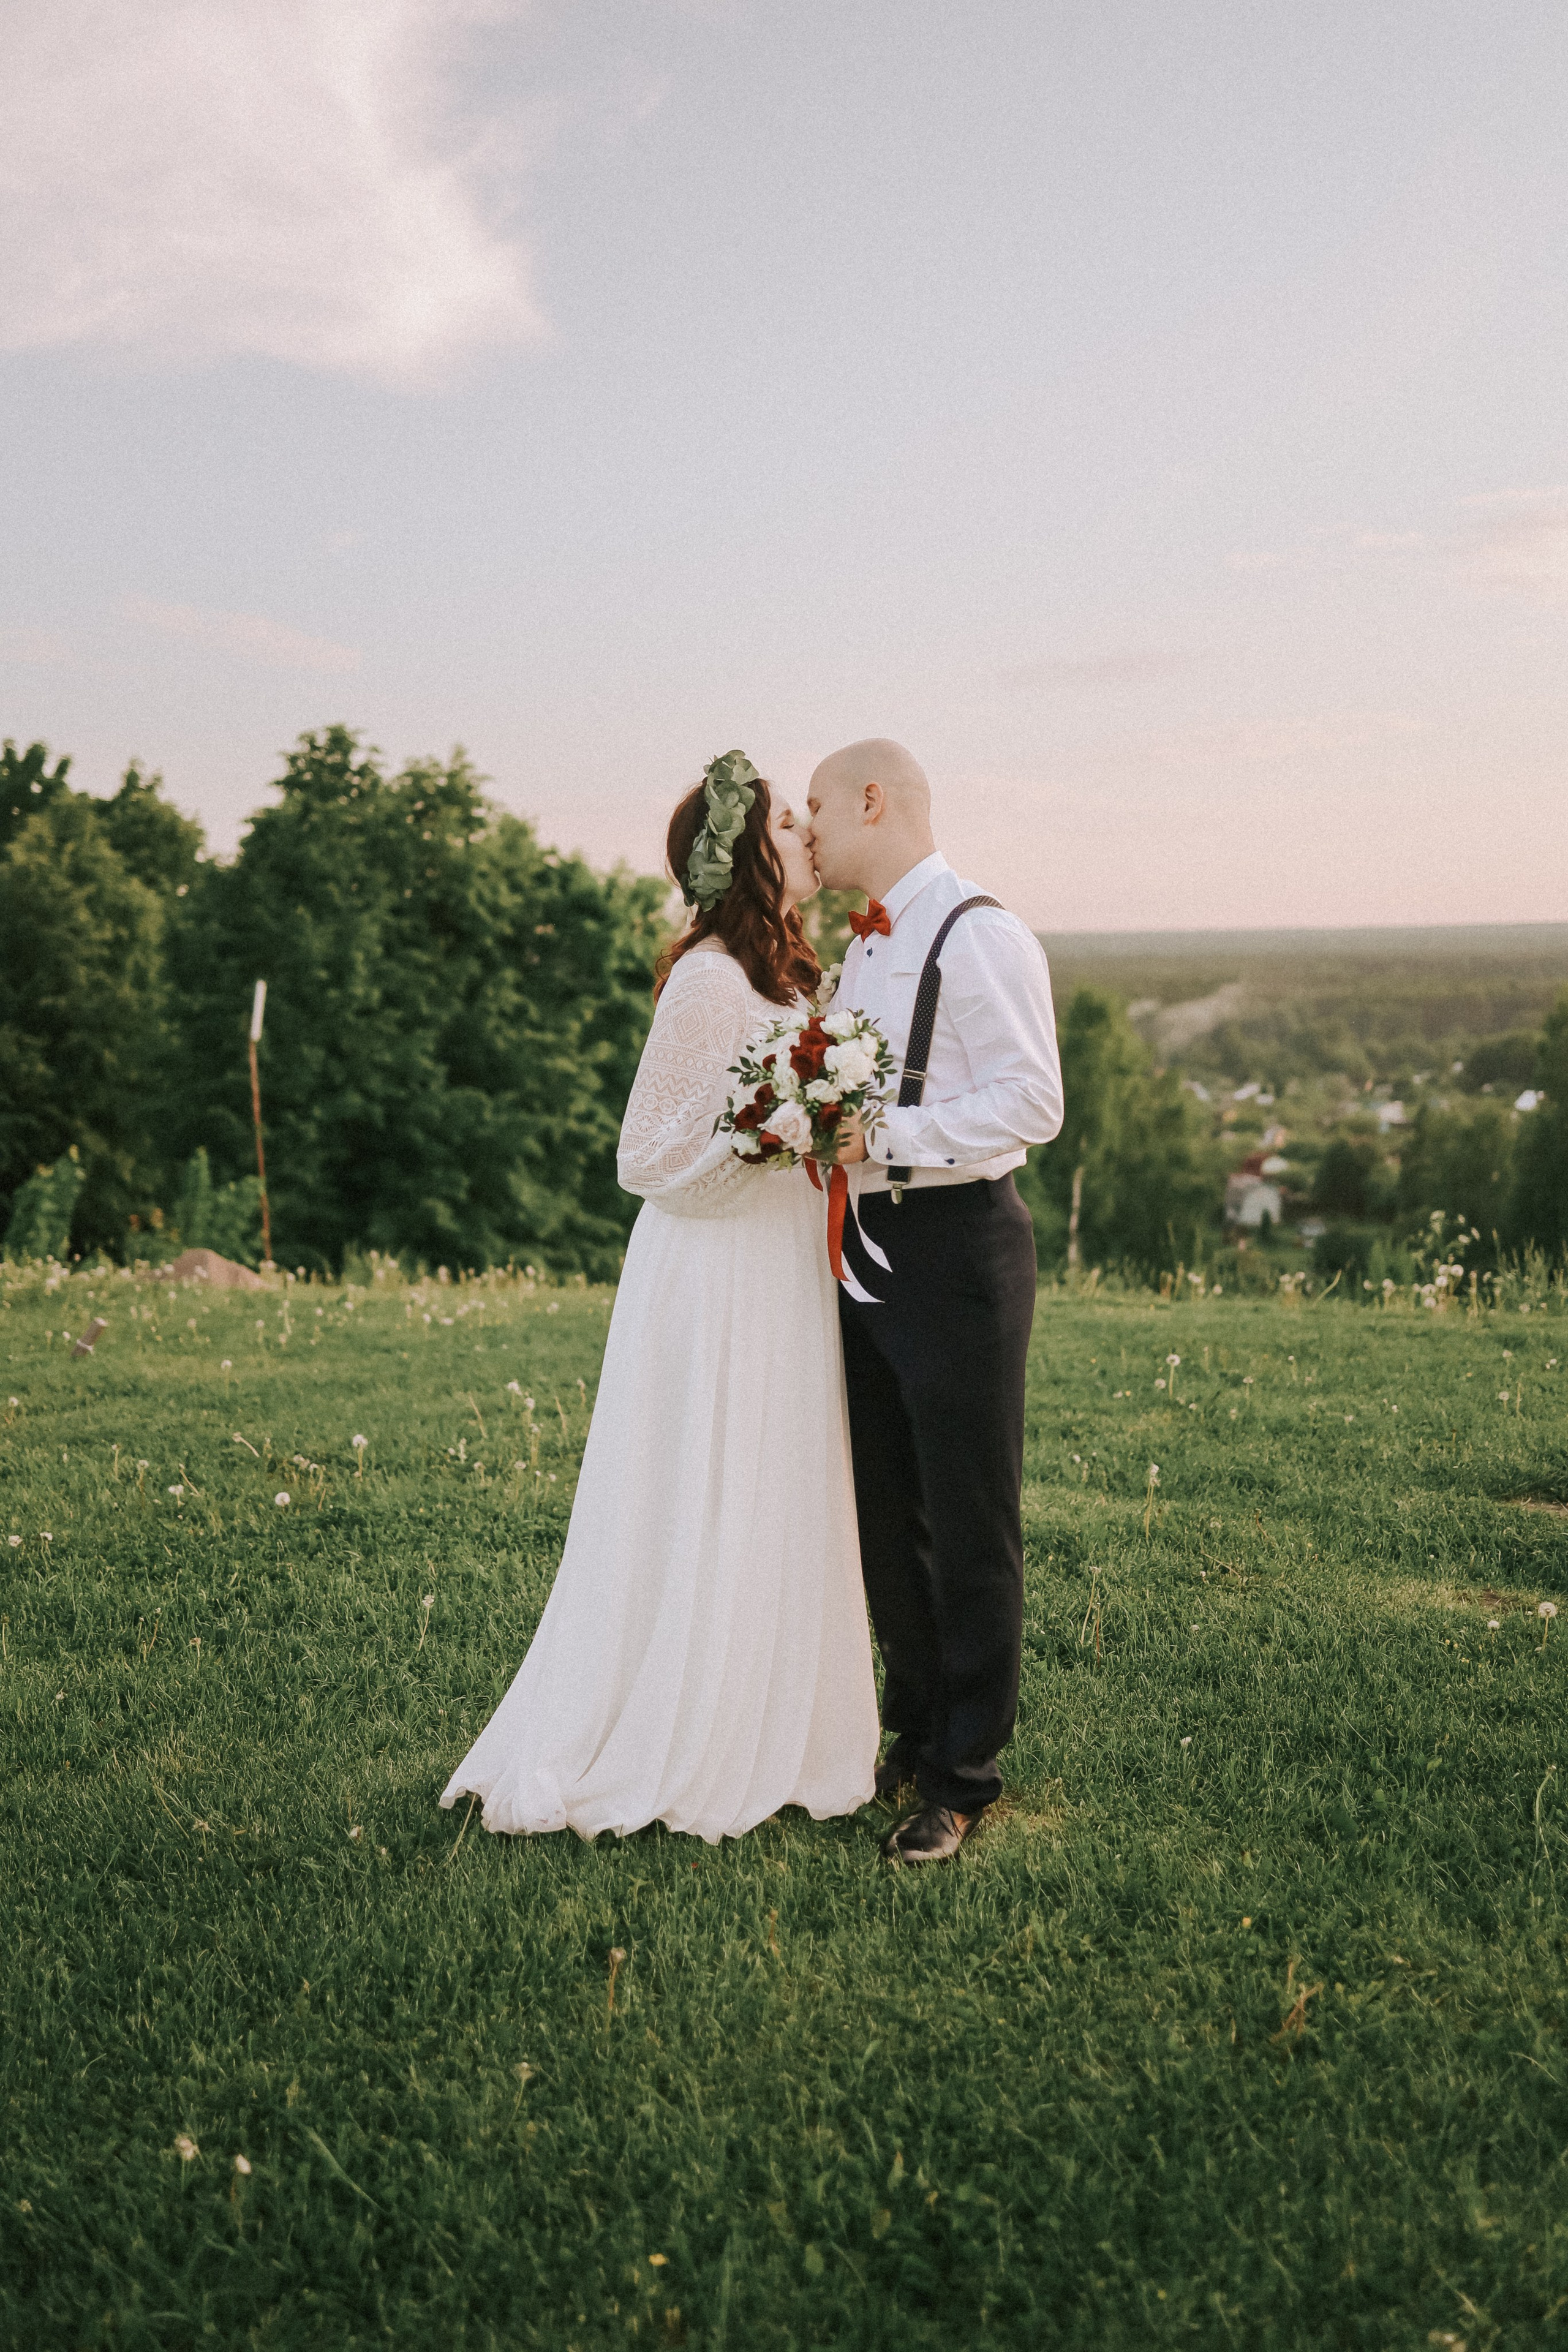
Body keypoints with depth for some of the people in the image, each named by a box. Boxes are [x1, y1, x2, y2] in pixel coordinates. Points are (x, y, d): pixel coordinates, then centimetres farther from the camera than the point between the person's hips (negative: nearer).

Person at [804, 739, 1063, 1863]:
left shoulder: (981, 935, -11)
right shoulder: (866, 945, 17)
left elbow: (1031, 1102, -20)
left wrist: (880, 1136, -23)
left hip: (957, 1245, -9)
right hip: (866, 1250, 9)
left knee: (969, 1529, 2)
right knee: (884, 1519, 16)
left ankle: (965, 1778, 15)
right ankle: (917, 1737, 32)